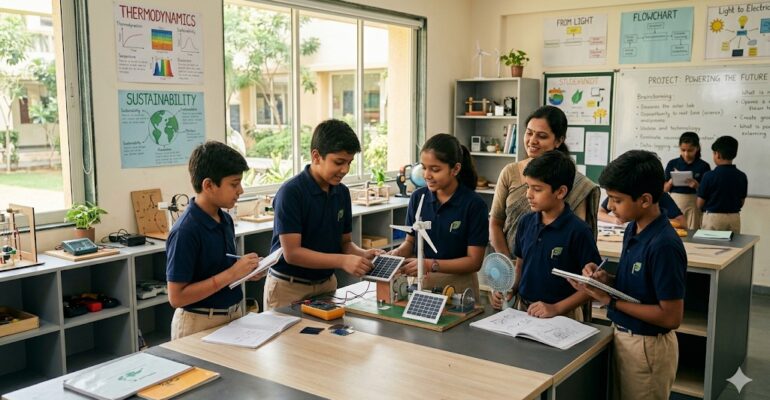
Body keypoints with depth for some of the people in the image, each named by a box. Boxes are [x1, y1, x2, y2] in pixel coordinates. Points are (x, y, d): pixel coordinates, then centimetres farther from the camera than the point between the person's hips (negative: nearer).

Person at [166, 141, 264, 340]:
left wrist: (247, 272, -3)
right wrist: (232, 274, -23)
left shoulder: (225, 220, 3)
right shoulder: (185, 231, -21)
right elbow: (176, 297, -20)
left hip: (233, 316, 8)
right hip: (199, 324, -7)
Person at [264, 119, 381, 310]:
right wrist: (342, 261, -30)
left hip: (327, 284, 6)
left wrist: (363, 255, -13)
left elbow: (345, 242, 9)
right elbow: (292, 252, -22)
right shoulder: (291, 192, -18)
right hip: (289, 287, -6)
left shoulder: (342, 192, 1)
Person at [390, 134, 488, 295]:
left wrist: (431, 265, -19)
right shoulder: (418, 198, 2)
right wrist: (398, 252, -7)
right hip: (419, 282, 3)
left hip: (457, 286, -3)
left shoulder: (474, 204, -9)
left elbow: (474, 261, -9)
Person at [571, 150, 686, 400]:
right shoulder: (632, 230, 1)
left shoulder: (664, 245, -25)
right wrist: (608, 280, -6)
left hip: (648, 347, -8)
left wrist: (610, 300, -22)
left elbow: (671, 317, -23)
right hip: (622, 336, 8)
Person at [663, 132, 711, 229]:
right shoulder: (672, 164, 4)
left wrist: (696, 185, -18)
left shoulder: (703, 166, -1)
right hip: (674, 204, 1)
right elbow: (665, 189, 6)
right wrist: (671, 181, -12)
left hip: (693, 205, -1)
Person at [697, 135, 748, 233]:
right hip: (734, 218, 4)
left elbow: (700, 204, -8)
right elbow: (741, 202, 9)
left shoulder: (709, 176, -13)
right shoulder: (742, 176, 0)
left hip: (713, 217, -4)